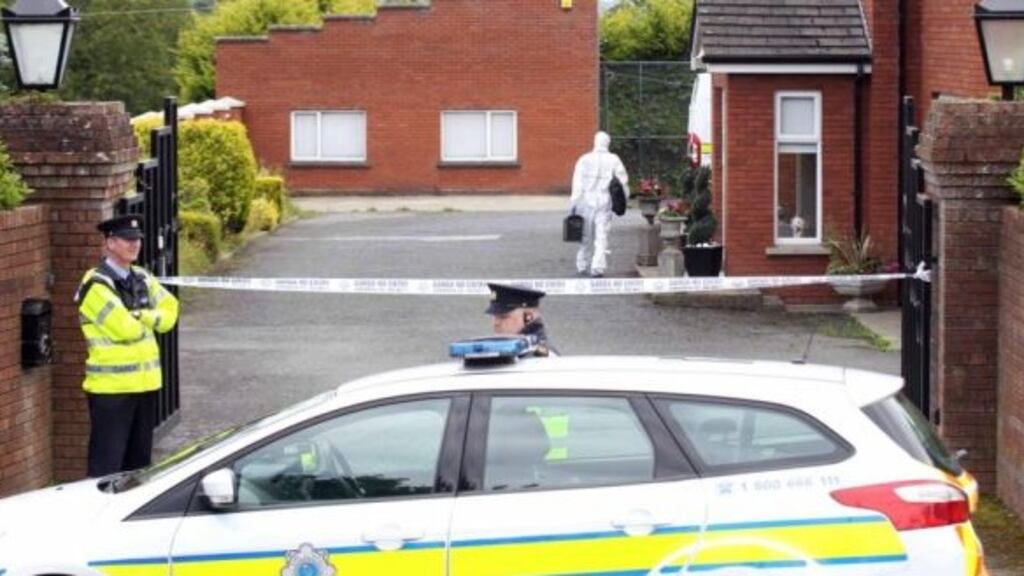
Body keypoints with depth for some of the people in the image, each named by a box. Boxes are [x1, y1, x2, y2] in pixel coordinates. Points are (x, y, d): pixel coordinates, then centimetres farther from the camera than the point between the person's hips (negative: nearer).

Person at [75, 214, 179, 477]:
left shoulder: (142, 278, 11)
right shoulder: (96, 286, -14)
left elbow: (169, 312, 6)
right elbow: (125, 329, -21)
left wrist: (141, 317, -12)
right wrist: (148, 320, 0)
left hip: (145, 383, 8)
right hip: (111, 387, -8)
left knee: (139, 461, 16)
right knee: (106, 465, -7)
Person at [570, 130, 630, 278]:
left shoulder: (584, 159, -2)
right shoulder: (613, 160, 0)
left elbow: (578, 182, -6)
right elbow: (623, 180, 1)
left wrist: (574, 202, -5)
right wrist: (624, 198, 13)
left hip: (587, 201, 0)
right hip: (604, 201, 0)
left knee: (586, 235, 12)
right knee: (602, 235, 1)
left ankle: (582, 267, 18)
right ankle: (598, 268, -7)